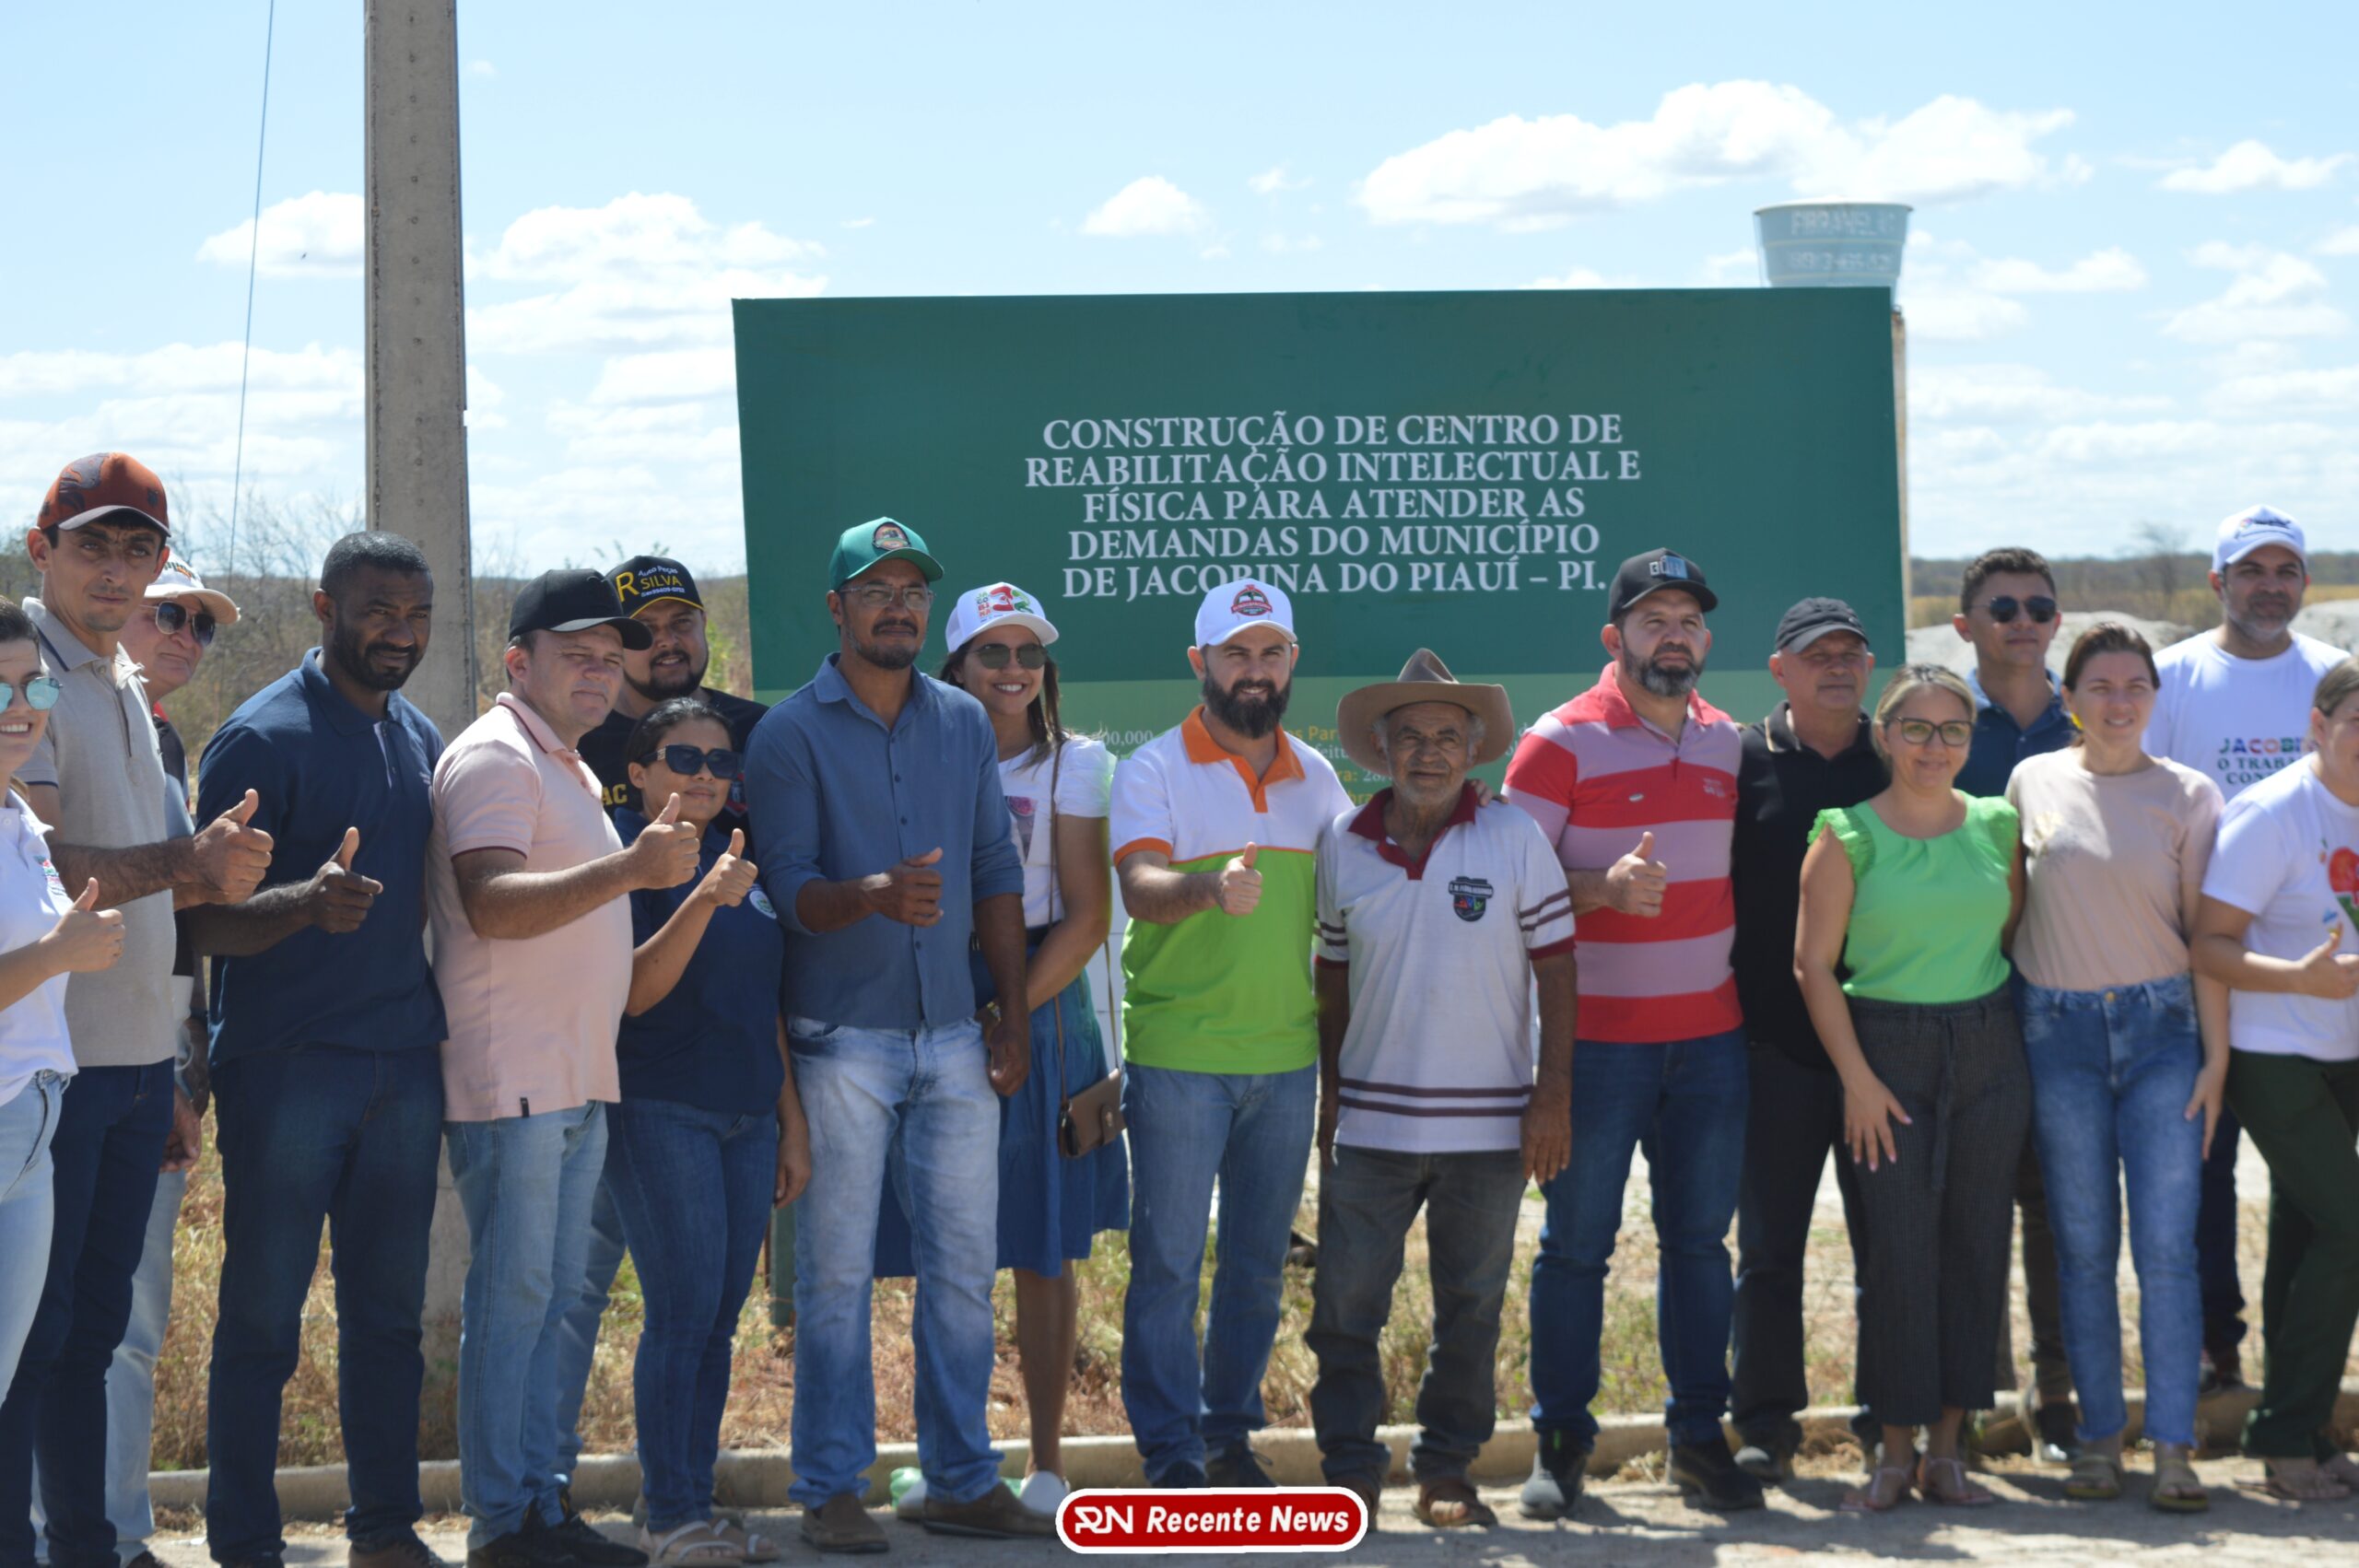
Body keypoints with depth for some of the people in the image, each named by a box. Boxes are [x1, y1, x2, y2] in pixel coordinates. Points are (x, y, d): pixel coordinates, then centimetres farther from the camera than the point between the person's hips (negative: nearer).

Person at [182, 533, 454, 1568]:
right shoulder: (263, 736, -8)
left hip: (405, 1064, 6)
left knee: (389, 1312, 10)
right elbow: (207, 921, -14)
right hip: (285, 1064, -6)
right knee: (262, 1315, 0)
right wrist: (307, 903, -32)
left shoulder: (422, 739, 14)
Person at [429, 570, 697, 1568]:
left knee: (554, 1295, 11)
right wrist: (628, 869, -33)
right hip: (510, 1081, -10)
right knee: (510, 1294, -7)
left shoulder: (568, 769, 21)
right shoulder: (495, 757, -10)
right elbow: (491, 904, -24)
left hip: (578, 1081, 10)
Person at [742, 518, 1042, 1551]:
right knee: (838, 1272, 0)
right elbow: (787, 887, -10)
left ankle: (962, 1481, 17)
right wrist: (875, 897, -30)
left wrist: (1012, 1013, 8)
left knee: (963, 1266, 7)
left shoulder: (964, 724, 10)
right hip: (843, 1040, -4)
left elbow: (995, 874, 12)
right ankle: (832, 1490, 9)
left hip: (954, 1039, 4)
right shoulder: (791, 733, -4)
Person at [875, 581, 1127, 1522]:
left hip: (1040, 1012, -1)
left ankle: (1046, 1462, 11)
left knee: (1042, 1252, 3)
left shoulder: (1073, 765, 3)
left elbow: (1087, 917, -4)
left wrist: (1006, 1019, -13)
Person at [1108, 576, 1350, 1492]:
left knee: (1259, 1262, 11)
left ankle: (1231, 1434, 23)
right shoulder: (1154, 770, -4)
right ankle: (1169, 1451, 7)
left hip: (1287, 1058, 5)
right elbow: (1141, 890, -19)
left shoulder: (1316, 778, 11)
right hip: (1177, 1058, -4)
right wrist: (1211, 886, -39)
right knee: (1167, 1261, -1)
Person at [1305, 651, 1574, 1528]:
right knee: (1346, 1306, 2)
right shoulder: (1341, 845, 3)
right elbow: (1334, 977, 12)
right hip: (1369, 1123, 1)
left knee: (1470, 1308, 8)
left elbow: (1556, 969, 0)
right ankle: (1351, 1471, 13)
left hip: (1488, 1125, -1)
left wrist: (1553, 1096, -5)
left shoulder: (1515, 840, -2)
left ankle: (1447, 1472, 20)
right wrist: (1329, 1091, 11)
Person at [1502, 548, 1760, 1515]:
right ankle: (1560, 1443, 10)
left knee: (1699, 1240, 8)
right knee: (1578, 1242, 1)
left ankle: (1699, 1436, 16)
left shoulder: (1728, 744, 11)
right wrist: (1604, 886, -24)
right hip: (1597, 1035, -4)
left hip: (1710, 1035, 4)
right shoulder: (1562, 743, -5)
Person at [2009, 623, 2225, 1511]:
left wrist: (2216, 1056, -3)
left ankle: (2173, 1448, -5)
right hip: (2059, 1029, 1)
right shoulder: (2033, 783, 6)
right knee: (2083, 1248, 3)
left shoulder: (2188, 796, 3)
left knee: (2167, 1245, -7)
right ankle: (2098, 1439, 12)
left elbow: (2207, 935, 2)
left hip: (2160, 1023, -1)